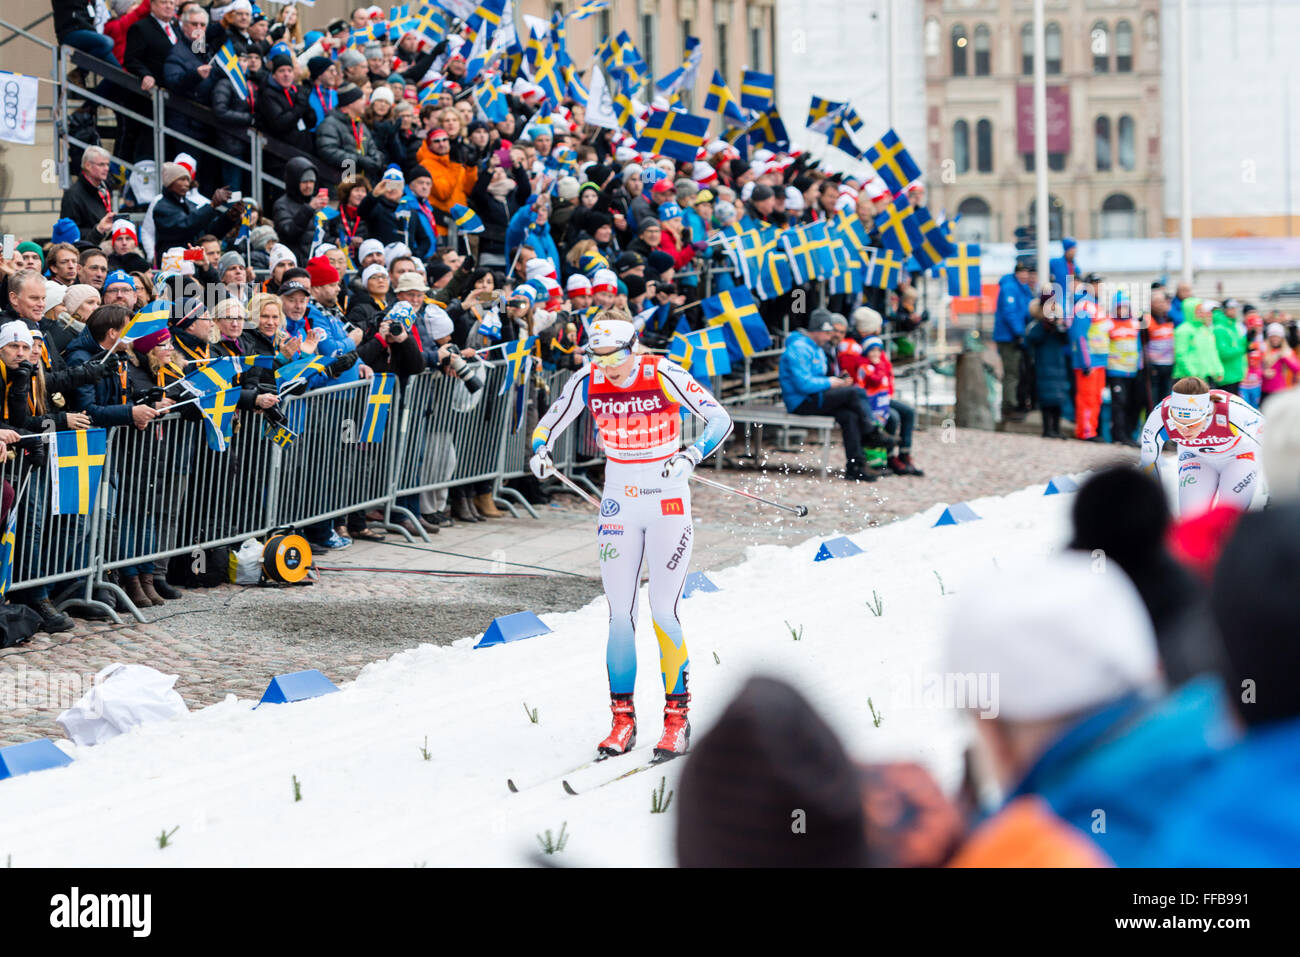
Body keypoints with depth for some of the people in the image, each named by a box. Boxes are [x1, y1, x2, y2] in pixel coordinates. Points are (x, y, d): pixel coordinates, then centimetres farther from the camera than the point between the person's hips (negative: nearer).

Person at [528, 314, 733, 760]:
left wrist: (691, 455, -33)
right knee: (620, 615, 1)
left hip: (668, 504, -3)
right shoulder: (587, 382, -5)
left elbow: (720, 419, -15)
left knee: (663, 613, -7)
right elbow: (548, 425, 6)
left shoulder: (664, 375, -16)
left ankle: (677, 719, 4)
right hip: (619, 504, 3)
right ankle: (623, 720, 10)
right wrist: (541, 451, -17)